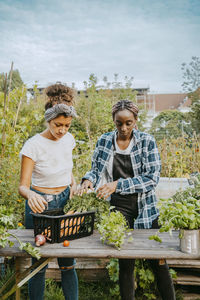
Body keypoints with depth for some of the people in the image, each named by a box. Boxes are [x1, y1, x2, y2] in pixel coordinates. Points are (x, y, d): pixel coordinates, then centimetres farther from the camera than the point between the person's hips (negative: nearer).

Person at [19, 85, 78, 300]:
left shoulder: (68, 139, 0)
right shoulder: (33, 145, -17)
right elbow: (23, 186, -18)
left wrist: (73, 183, 0)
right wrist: (31, 195, -40)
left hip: (66, 202, 4)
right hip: (40, 205, -4)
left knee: (68, 264, 8)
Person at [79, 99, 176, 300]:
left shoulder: (147, 141, -6)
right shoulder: (104, 141, 1)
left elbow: (152, 178, -13)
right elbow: (96, 169, 11)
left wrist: (118, 184, -22)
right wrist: (88, 180, -12)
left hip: (144, 207, -1)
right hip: (118, 207, 1)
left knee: (157, 260, 7)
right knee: (125, 261, 8)